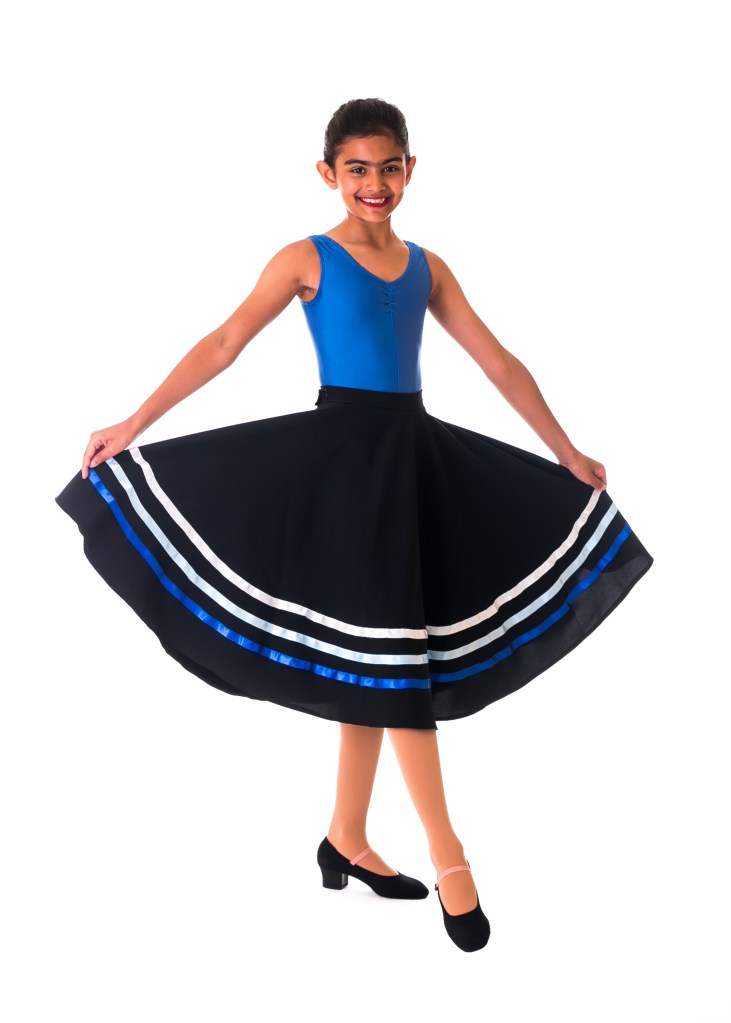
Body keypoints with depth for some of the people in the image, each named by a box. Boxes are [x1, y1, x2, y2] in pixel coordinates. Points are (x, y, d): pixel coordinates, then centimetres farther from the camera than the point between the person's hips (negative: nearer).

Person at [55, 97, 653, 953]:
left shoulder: (427, 267, 11)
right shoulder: (307, 260, -2)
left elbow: (501, 365, 13)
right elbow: (222, 346, -4)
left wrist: (567, 455, 15)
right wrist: (132, 426, -8)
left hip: (415, 452, 6)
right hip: (342, 452, -6)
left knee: (374, 655, 10)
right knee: (387, 649, -7)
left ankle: (346, 840, 22)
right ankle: (448, 854, -1)